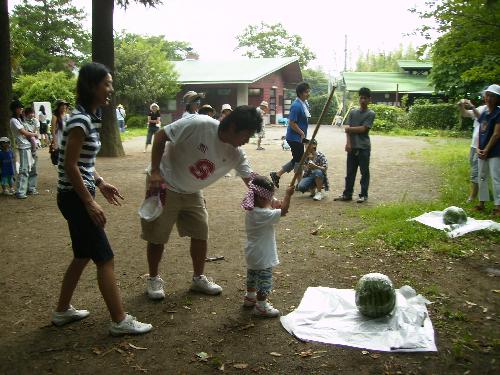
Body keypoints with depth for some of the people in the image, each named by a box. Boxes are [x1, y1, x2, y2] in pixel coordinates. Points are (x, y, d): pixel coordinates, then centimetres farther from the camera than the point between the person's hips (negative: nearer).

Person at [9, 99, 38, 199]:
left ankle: (31, 189, 22)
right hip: (23, 147, -9)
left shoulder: (20, 119, 19)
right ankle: (20, 192, -12)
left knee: (32, 169, 13)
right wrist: (34, 134, 5)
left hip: (29, 146, 9)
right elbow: (24, 133, -11)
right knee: (24, 170, -13)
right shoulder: (14, 120, -9)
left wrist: (30, 134, -2)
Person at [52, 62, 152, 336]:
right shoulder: (81, 120, -19)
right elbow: (70, 165, -21)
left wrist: (101, 183, 16)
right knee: (105, 259, -3)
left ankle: (62, 311, 33)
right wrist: (90, 203, -20)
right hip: (75, 198, -10)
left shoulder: (90, 117, 10)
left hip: (77, 196, 10)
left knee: (83, 256, 19)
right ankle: (120, 321, 7)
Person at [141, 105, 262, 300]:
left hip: (192, 193, 6)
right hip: (164, 186, -5)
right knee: (157, 237, 4)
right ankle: (153, 279, 25)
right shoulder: (197, 124, -29)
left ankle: (198, 278, 23)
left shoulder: (236, 154, -11)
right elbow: (160, 137, -21)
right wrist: (155, 172, -25)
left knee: (201, 233, 4)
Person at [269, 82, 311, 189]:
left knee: (296, 160, 15)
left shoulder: (305, 103, 9)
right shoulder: (296, 106, -20)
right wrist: (302, 133, -14)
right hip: (295, 138, -10)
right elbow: (292, 123, -23)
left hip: (299, 137, 10)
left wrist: (303, 134, 13)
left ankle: (277, 175, 21)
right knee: (299, 160, 0)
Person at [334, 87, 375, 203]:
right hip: (352, 147, 4)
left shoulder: (371, 114, -3)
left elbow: (363, 129, -12)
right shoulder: (352, 112, 9)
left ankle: (364, 195, 11)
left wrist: (350, 129, -2)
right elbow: (348, 129, 0)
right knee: (350, 172, 9)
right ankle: (347, 194, 17)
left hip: (364, 147, -4)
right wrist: (348, 143, -11)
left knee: (364, 172, 4)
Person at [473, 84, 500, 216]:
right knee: (482, 177, 13)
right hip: (482, 152, 8)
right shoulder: (484, 114, 12)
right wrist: (478, 148, -1)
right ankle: (481, 203, 23)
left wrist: (486, 150, -14)